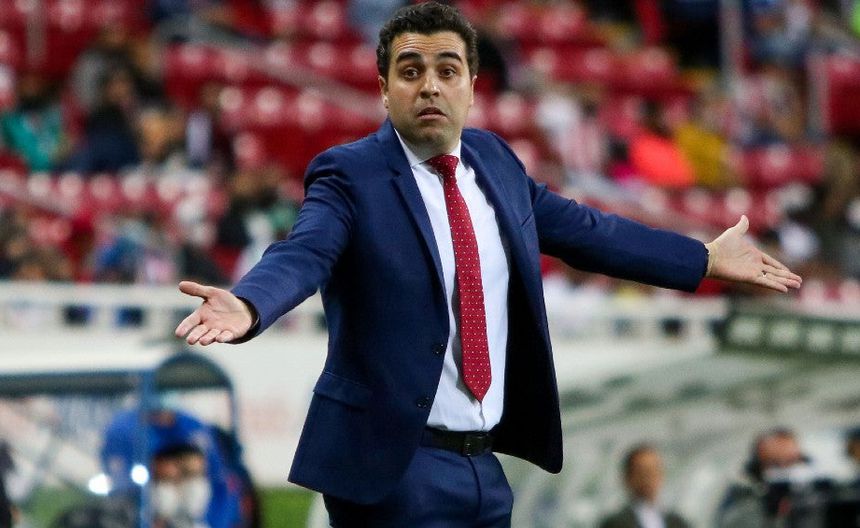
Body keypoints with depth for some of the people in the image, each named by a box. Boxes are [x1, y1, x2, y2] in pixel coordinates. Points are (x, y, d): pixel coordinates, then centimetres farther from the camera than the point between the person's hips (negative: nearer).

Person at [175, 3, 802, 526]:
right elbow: (302, 255, -25)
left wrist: (705, 260, 26)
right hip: (394, 469, -7)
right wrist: (246, 307, -46)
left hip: (484, 466, 7)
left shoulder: (494, 162, 11)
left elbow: (583, 229, 21)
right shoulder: (349, 176, -9)